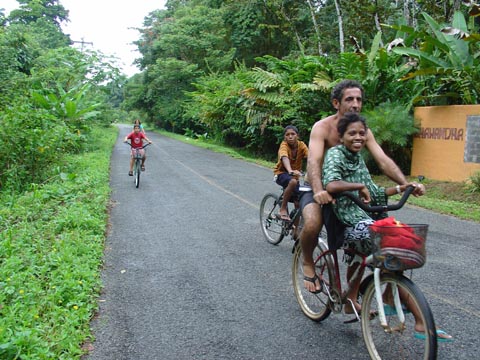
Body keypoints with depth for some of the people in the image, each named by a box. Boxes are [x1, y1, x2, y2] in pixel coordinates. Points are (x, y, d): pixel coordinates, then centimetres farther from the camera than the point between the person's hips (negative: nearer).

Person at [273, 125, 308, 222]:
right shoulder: (284, 145, -23)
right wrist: (290, 171, -62)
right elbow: (284, 158, -42)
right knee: (293, 182, -37)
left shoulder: (301, 145, -13)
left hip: (295, 175, 4)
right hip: (282, 173, -4)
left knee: (298, 203, 0)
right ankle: (283, 208, -20)